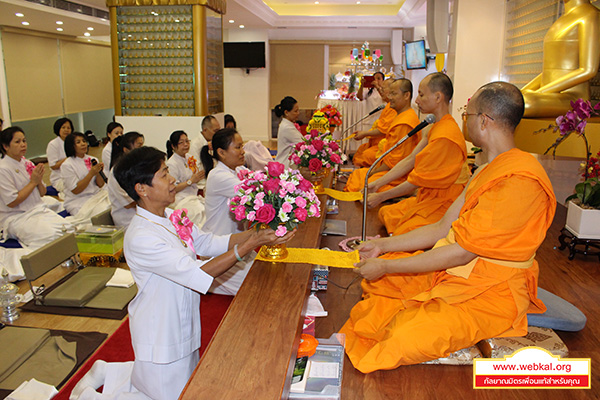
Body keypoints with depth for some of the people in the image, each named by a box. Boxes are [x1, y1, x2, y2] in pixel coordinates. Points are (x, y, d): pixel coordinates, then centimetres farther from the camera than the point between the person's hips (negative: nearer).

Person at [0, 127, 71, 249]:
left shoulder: (27, 164, 11)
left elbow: (42, 193, 16)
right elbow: (12, 202, -15)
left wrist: (39, 181, -5)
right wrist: (33, 182, -12)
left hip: (39, 209, 7)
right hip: (16, 217, -7)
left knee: (68, 229, -17)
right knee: (50, 235, -30)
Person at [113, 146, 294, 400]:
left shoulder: (171, 217, -2)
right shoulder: (140, 238, -30)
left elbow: (211, 243, 1)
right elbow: (196, 274, -33)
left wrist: (258, 233, -10)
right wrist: (248, 246, -34)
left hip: (183, 327, 8)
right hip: (160, 338, -8)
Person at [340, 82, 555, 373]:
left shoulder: (519, 181, -24)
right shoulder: (489, 170, 10)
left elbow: (461, 252, -24)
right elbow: (444, 229, 11)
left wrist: (385, 266, -17)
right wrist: (383, 246, 7)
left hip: (490, 291, -10)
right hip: (457, 271, 10)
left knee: (404, 341, -30)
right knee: (374, 281, 8)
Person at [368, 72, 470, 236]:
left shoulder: (445, 137, -25)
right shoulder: (436, 127, 9)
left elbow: (416, 181, -20)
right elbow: (411, 160, 8)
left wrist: (381, 196, -10)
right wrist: (377, 184, 3)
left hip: (443, 203, -10)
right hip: (429, 196, 10)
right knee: (386, 213, 8)